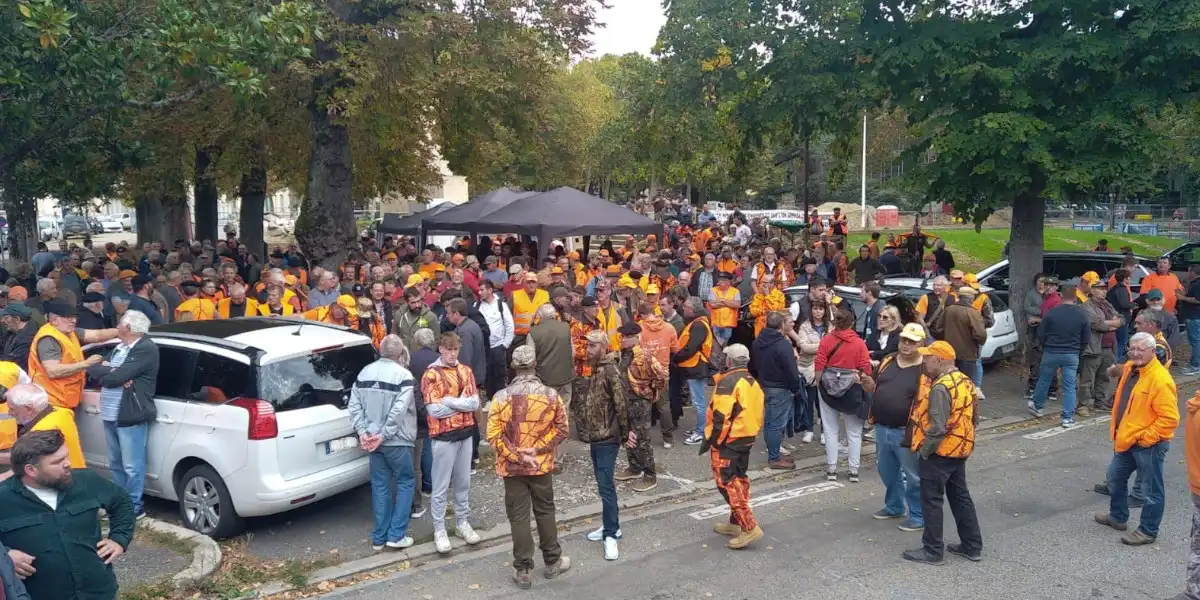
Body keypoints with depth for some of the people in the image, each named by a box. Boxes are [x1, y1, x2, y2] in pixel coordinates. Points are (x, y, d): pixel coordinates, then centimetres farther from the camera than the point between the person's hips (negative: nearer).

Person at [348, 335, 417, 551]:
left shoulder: (364, 373, 6)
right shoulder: (402, 375, -12)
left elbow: (354, 406, 2)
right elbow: (398, 411, -19)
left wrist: (363, 433, -2)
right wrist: (384, 435, -14)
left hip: (372, 440, 5)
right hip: (396, 441, -5)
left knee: (380, 486, 12)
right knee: (406, 482, 9)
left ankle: (379, 538, 16)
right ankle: (396, 535, 6)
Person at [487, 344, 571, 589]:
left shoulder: (501, 397, -14)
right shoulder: (550, 395, -10)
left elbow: (493, 435, -14)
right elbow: (561, 430, -6)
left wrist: (516, 456, -10)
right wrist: (537, 449, -7)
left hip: (512, 468, -1)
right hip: (542, 465, 1)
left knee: (519, 517, 8)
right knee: (545, 512, 17)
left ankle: (523, 570, 15)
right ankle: (553, 562, 30)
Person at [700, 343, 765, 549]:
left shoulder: (728, 382, -17)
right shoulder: (753, 382, 11)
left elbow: (721, 416, -22)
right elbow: (760, 411, 15)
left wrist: (710, 440, -14)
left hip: (728, 440, -9)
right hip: (747, 439, 9)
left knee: (727, 482, -7)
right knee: (739, 478, 17)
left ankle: (749, 527, -12)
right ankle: (735, 523, 25)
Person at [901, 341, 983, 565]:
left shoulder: (941, 388, -23)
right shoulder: (966, 382, 7)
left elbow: (937, 428, -26)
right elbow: (973, 419, 14)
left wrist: (924, 451, -14)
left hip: (940, 453, -9)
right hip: (960, 451, 9)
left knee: (932, 500, 2)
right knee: (960, 496, 18)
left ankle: (933, 551, 9)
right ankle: (972, 546, 26)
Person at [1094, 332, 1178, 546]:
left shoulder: (1160, 380, -23)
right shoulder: (1129, 369, 5)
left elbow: (1170, 418, -24)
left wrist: (1146, 438, -19)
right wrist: (1118, 432, 17)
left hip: (1149, 445, -9)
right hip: (1126, 440, 10)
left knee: (1152, 490, 6)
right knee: (1115, 478, 23)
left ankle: (1148, 531, 18)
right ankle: (1118, 516, 41)